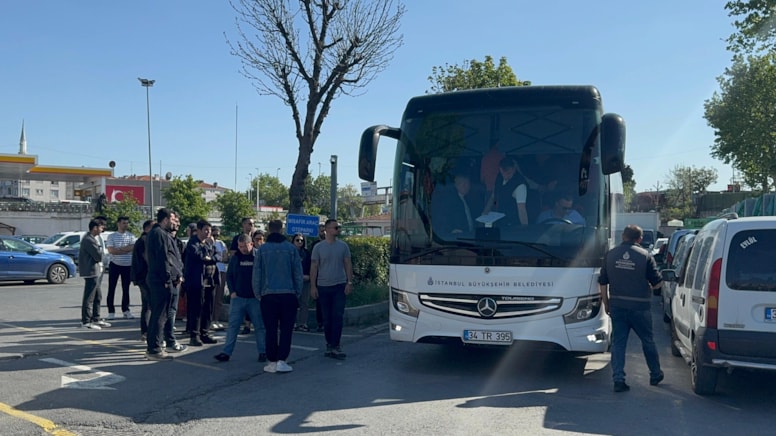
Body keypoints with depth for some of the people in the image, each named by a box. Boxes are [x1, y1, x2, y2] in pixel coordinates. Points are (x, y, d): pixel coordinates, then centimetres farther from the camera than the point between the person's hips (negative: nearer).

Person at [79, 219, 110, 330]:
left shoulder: (91, 238, 16)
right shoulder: (88, 240, -18)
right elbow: (98, 255, -20)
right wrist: (100, 250, -1)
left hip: (94, 271, 11)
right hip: (91, 272, -11)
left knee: (97, 296, 16)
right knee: (89, 298, -5)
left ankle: (96, 319, 23)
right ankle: (86, 322, 1)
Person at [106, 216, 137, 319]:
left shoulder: (131, 236, 5)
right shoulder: (112, 236, 1)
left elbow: (133, 248, -10)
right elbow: (111, 250, -11)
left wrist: (119, 250, -14)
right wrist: (126, 249, -12)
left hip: (128, 265, 1)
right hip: (115, 264, -1)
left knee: (126, 289, 8)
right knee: (111, 289, 1)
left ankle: (126, 310, 17)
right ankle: (111, 311, 7)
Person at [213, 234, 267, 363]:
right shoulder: (235, 258, 6)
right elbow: (229, 276, 12)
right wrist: (232, 291, 0)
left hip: (255, 298, -2)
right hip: (237, 298, 3)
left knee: (260, 326, 5)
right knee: (233, 325, 3)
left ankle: (263, 352, 16)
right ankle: (227, 352, 6)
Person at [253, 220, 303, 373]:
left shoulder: (262, 250, 2)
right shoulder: (291, 248, 0)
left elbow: (256, 274, 4)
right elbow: (298, 272, 2)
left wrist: (258, 294, 14)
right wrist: (298, 292, 11)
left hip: (268, 295, 1)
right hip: (288, 294, -1)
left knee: (271, 330, 8)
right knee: (286, 329, 6)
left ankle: (272, 362, 10)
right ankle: (281, 361, 0)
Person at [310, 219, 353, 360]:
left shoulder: (343, 246, 4)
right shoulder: (318, 247, 1)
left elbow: (348, 265, 5)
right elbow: (314, 267, 2)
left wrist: (349, 282, -4)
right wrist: (313, 286, -3)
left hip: (339, 286, 0)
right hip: (323, 287, 0)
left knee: (338, 316, -7)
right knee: (327, 318, 7)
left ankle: (334, 346, -4)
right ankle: (330, 344, 19)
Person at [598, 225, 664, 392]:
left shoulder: (611, 254, 2)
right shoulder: (644, 255, -7)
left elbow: (602, 282, 5)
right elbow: (657, 283, -4)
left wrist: (606, 303, 14)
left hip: (617, 306, 2)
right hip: (639, 307, -2)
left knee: (618, 342, 6)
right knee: (647, 341, 15)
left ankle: (618, 379, 1)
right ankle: (655, 375, 30)